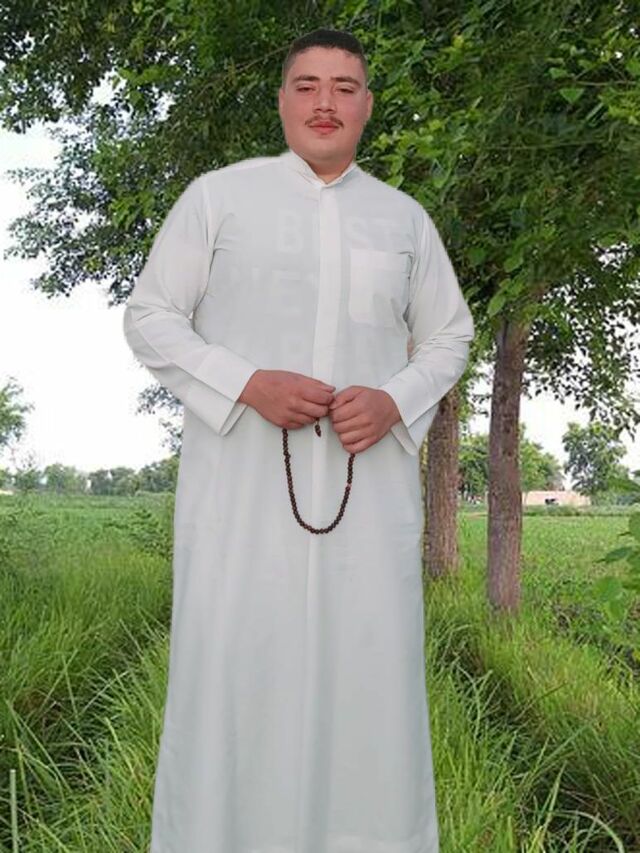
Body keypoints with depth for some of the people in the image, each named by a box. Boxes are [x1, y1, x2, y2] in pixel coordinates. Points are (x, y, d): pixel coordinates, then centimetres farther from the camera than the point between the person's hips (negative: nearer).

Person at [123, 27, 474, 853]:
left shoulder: (405, 217, 13)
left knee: (370, 667, 2)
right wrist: (248, 384, -13)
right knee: (234, 662, -3)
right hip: (243, 478, -2)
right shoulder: (218, 195, 5)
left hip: (367, 480, 3)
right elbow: (149, 319, 4)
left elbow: (448, 335, 18)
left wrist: (396, 403, -4)